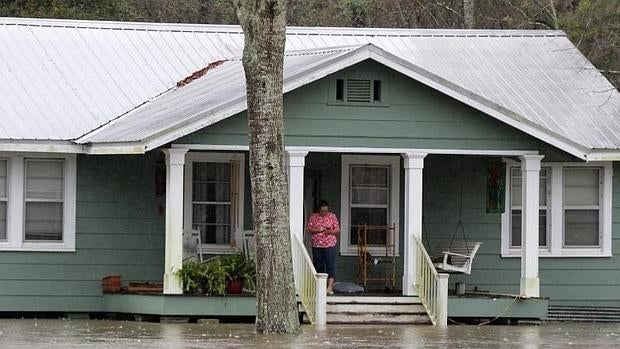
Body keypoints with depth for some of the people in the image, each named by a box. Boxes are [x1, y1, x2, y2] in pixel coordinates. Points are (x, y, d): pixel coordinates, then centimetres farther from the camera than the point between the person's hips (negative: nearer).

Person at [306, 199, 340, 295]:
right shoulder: (313, 217, 9)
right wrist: (317, 230, -14)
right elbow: (309, 229, 4)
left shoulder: (332, 217, 5)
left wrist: (330, 231, -16)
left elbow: (337, 230, 4)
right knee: (318, 265, 6)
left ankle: (330, 286, -18)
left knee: (330, 265, -12)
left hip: (330, 245, -2)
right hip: (316, 245, 2)